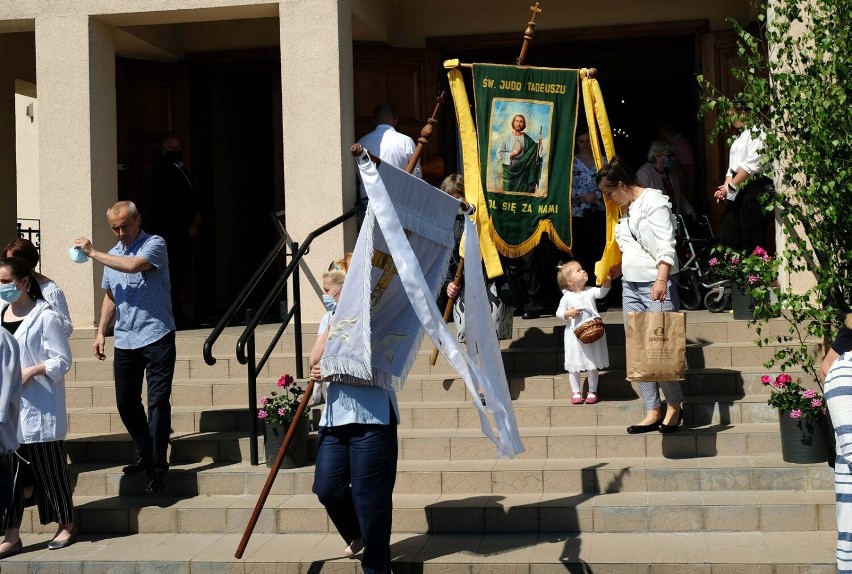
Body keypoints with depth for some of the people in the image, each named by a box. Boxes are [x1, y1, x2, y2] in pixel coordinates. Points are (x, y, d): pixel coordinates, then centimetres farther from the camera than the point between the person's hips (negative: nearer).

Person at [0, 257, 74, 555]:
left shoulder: (45, 316, -10)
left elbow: (62, 360, -10)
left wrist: (31, 371, -22)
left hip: (39, 406, -6)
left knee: (48, 467, 4)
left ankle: (66, 524, 20)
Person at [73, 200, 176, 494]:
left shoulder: (155, 245, -6)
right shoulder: (112, 255, 15)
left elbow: (133, 266, -25)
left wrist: (92, 253, -15)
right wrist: (101, 333, 15)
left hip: (156, 337, -7)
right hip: (125, 340, 7)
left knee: (158, 402, -7)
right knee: (126, 402, 9)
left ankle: (157, 469, -4)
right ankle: (146, 455, 26)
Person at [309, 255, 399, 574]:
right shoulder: (331, 319, 14)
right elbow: (315, 361, 1)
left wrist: (334, 374, -15)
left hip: (372, 419, -6)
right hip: (334, 418, 6)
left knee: (370, 498, -1)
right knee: (327, 488, 4)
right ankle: (356, 535, 34)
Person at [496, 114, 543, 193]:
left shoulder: (526, 139, 5)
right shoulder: (506, 138, -1)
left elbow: (537, 152, 3)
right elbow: (499, 154, -6)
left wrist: (539, 142, -13)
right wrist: (512, 154, -12)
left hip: (523, 171, 2)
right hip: (510, 170, -1)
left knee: (522, 192, -1)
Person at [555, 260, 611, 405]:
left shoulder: (590, 291, 0)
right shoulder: (567, 297, -7)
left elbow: (601, 293, -15)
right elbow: (559, 312, -4)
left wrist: (606, 284, -32)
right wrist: (567, 314, -23)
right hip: (575, 337, -2)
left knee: (592, 365, 8)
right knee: (574, 366, 6)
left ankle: (592, 391, 21)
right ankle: (576, 392, 19)